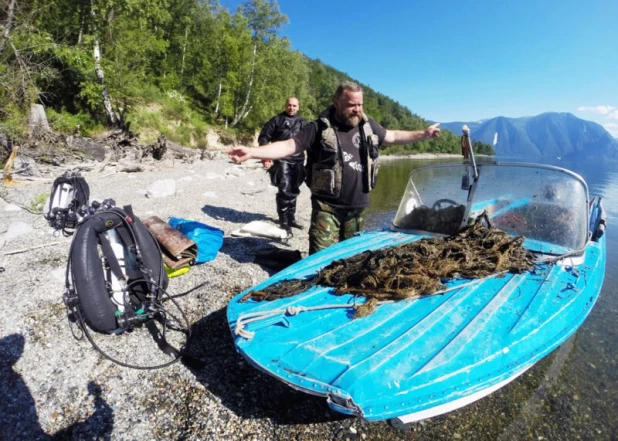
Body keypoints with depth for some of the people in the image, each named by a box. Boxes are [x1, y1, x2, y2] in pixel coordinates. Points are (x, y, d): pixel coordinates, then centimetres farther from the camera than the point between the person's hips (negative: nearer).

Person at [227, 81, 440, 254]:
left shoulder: (368, 126, 9)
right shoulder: (319, 128, -7)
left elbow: (393, 136, 25)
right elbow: (289, 146, -13)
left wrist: (423, 134, 23)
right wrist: (252, 152, -25)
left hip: (357, 206, 5)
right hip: (327, 206, -4)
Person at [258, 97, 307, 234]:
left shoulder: (303, 122, 14)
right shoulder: (276, 120, 2)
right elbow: (263, 137, 0)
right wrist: (265, 157, -10)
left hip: (298, 161, 5)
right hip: (282, 160, -4)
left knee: (294, 191, 12)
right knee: (285, 190, -14)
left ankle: (291, 218, 25)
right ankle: (284, 222, -4)